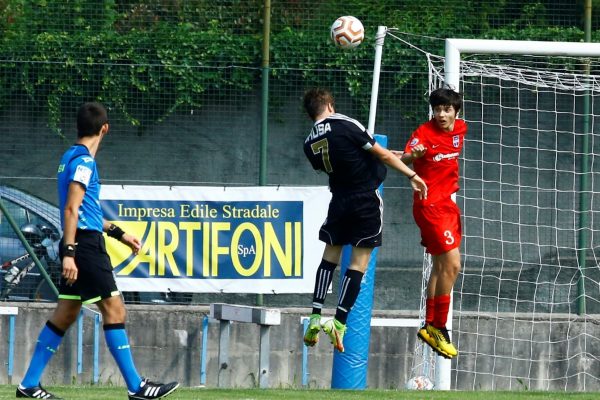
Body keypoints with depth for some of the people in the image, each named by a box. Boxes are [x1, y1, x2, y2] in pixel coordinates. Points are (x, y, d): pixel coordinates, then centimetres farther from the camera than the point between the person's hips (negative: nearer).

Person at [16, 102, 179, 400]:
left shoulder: (71, 157, 17)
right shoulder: (84, 161, -12)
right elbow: (71, 210, -19)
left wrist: (118, 233, 31)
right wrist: (69, 252, -24)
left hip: (79, 245, 10)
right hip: (86, 244, -10)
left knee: (65, 314, 10)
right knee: (114, 311, -7)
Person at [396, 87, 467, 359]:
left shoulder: (460, 129, 3)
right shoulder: (425, 132, -17)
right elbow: (403, 158, -28)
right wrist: (412, 154, -48)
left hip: (448, 202, 8)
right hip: (430, 205, -8)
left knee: (440, 266, 14)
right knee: (452, 265, -13)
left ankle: (430, 326, 24)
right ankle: (438, 328, -5)